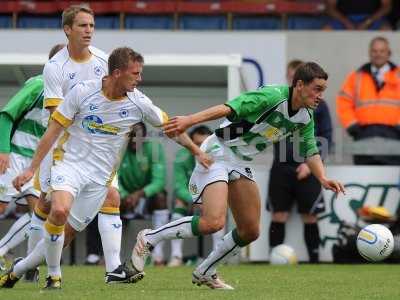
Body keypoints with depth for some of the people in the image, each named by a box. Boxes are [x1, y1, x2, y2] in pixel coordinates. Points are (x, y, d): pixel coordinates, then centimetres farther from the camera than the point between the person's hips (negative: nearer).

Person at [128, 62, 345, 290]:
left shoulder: (306, 117, 3)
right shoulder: (272, 96, -22)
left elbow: (311, 152, 13)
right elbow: (229, 109, -30)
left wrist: (323, 178, -5)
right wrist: (189, 121, -39)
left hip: (242, 164, 9)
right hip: (218, 154, -9)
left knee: (250, 231, 6)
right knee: (213, 222, -24)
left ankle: (205, 273, 23)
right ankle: (149, 239, -8)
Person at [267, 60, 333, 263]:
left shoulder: (318, 105, 4)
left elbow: (326, 138, 3)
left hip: (307, 170, -1)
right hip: (281, 168, 1)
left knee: (309, 217, 0)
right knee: (278, 216, -1)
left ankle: (314, 260, 6)